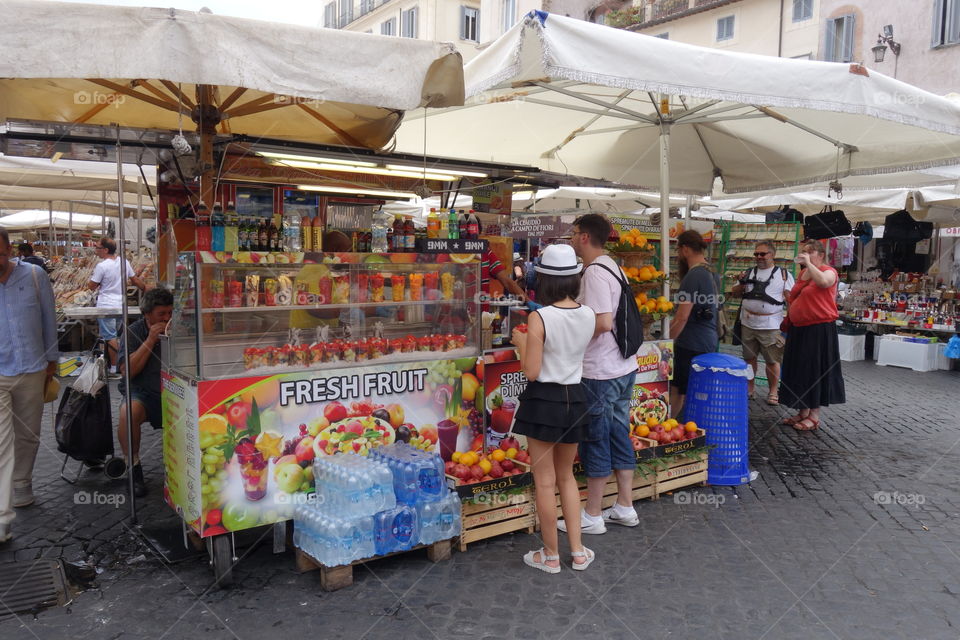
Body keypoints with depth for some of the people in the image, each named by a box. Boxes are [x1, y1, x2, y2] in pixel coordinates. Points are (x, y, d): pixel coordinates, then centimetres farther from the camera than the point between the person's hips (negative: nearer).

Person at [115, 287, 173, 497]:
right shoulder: (133, 332, 4)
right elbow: (128, 371, -9)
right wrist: (151, 340, -12)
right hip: (142, 393, -1)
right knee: (129, 412, -36)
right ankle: (133, 468, -13)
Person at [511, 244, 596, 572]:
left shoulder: (539, 317, -18)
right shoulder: (588, 315, -2)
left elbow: (531, 372, -17)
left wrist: (521, 343, 0)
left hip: (543, 400, -5)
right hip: (575, 398, 5)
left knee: (545, 481, 8)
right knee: (567, 476, 21)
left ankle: (551, 555, 21)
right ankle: (578, 551, 26)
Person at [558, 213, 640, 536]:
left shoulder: (594, 272, -18)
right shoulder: (613, 267, 12)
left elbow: (603, 322, -26)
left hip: (600, 373, -9)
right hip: (623, 367, 9)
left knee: (595, 442, 1)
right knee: (619, 436, 15)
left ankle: (591, 517, 13)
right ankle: (625, 508, 26)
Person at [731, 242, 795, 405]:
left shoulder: (784, 274, 2)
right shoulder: (748, 273, 12)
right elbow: (735, 293, 15)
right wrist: (741, 283, -5)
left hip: (771, 326, -3)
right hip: (748, 324, 4)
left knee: (772, 361, 1)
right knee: (749, 357, 12)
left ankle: (773, 392, 13)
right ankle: (749, 388, 24)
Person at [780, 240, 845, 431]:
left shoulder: (828, 271, -9)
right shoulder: (802, 273, 13)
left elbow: (823, 281, -34)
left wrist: (808, 263, -24)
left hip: (819, 330, -8)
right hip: (799, 329, 8)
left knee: (816, 370, -1)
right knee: (800, 370, 12)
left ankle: (814, 415, 9)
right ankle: (803, 412, 23)